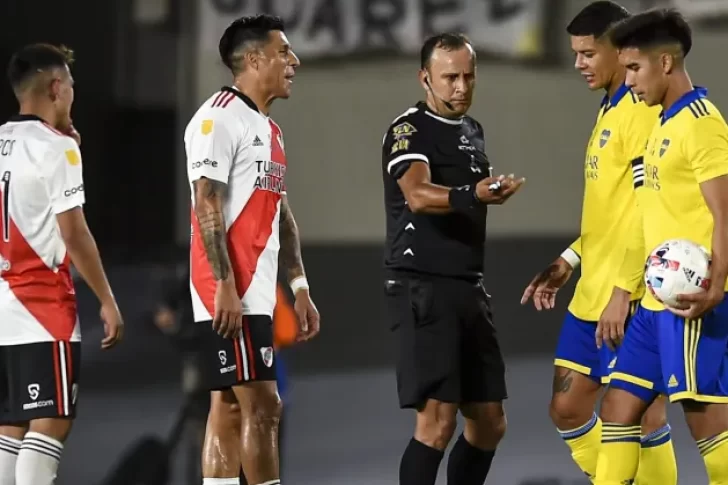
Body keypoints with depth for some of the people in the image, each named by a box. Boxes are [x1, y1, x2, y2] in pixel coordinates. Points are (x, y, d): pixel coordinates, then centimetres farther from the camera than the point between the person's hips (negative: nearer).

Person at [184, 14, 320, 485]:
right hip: (232, 293, -10)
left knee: (229, 408, 8)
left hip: (257, 293, 10)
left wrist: (299, 287, 19)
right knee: (262, 406, -11)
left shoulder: (269, 130, 20)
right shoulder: (220, 118, -10)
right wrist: (225, 285, -22)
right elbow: (206, 206, -17)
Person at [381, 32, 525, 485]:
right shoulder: (409, 130, -9)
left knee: (490, 422, 9)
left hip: (470, 289, 8)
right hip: (422, 289, -8)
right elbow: (417, 195, -28)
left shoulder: (472, 131, 17)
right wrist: (472, 195, -45)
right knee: (438, 419, -15)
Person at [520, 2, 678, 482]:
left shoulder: (641, 111, -13)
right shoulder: (609, 111, 16)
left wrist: (622, 292, -21)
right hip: (592, 294, 10)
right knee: (567, 409, 11)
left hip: (627, 299, -10)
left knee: (639, 415, -4)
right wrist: (566, 264, 17)